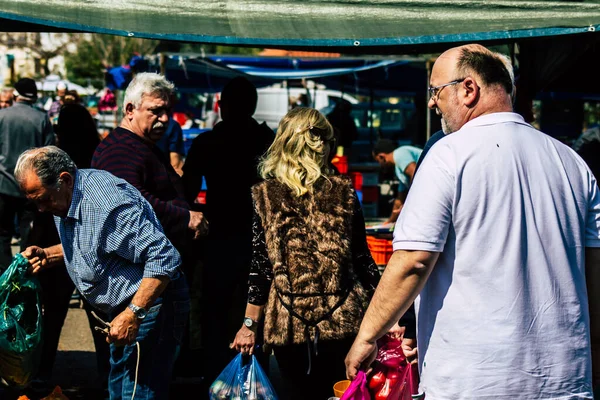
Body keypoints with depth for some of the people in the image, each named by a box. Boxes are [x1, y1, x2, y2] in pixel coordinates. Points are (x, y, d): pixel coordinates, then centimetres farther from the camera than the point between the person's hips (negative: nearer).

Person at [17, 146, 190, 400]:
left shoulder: (107, 203, -27)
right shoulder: (67, 198, 5)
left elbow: (164, 258, -30)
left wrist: (132, 314, -32)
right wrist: (48, 255, 6)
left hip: (149, 304, -11)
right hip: (124, 308, 11)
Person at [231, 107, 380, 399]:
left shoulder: (265, 197, -4)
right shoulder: (344, 192, 1)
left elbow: (260, 266, -4)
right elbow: (362, 259, 3)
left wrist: (249, 323, 2)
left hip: (288, 322, -1)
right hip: (341, 319, 1)